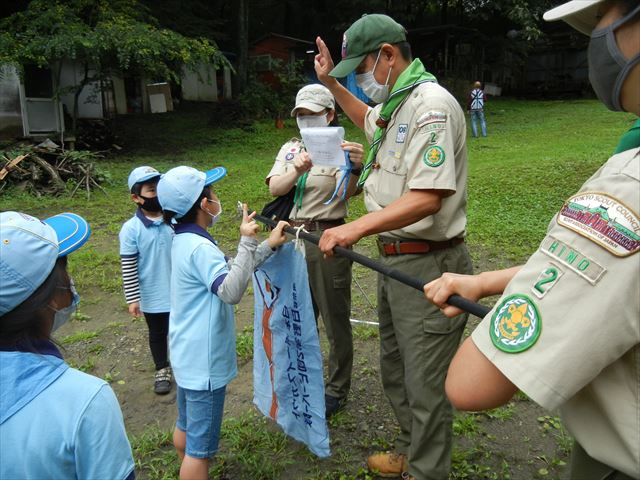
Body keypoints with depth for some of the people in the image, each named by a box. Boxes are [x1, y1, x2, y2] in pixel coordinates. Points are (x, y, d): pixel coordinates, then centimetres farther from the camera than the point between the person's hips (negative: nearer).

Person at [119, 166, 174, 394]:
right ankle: (162, 370, 41)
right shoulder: (131, 229, -15)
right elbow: (128, 267, -10)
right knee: (157, 334, 19)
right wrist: (132, 299, -8)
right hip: (152, 297, -1)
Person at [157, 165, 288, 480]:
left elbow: (230, 274, 8)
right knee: (200, 447, 2)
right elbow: (232, 291, -34)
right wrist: (247, 242, -31)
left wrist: (268, 246, 5)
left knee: (185, 427, 26)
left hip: (187, 355, 10)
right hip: (205, 362, -10)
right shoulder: (200, 247, -24)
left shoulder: (182, 241, 5)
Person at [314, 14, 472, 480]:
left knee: (425, 385, 5)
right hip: (394, 258, 10)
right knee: (395, 371, 23)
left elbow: (427, 198, -28)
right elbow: (368, 120, 38)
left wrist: (356, 228, -35)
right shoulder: (396, 105, 12)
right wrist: (331, 83, 28)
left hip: (427, 264, -10)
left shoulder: (431, 104, -18)